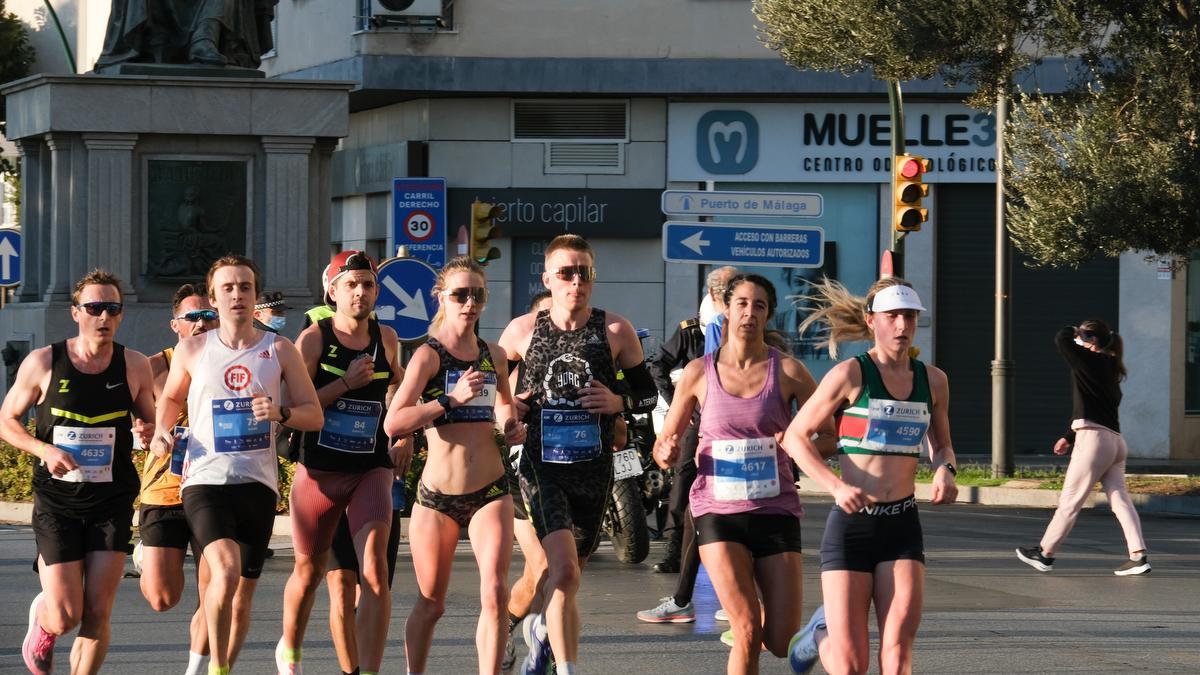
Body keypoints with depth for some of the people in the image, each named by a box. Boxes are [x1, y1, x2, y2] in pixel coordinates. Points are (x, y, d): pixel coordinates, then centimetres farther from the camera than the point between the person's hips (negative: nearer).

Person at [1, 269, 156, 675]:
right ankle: (41, 618, 32)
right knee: (65, 617, -5)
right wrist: (43, 449, -14)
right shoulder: (43, 363, -5)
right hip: (56, 501, -1)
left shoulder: (135, 367, 0)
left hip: (112, 503, 2)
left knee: (97, 615, -4)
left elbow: (150, 423, 14)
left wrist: (148, 431, -11)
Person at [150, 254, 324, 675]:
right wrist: (161, 431, 4)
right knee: (226, 572, -24)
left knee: (243, 591, 7)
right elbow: (171, 398, 23)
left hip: (258, 482, 2)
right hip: (205, 479, -2)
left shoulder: (279, 351, 6)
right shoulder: (193, 350, 6)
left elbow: (314, 415, 6)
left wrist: (281, 412, -15)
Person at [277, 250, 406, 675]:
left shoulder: (386, 339, 5)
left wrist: (402, 438, 17)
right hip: (319, 470, -1)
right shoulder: (314, 339, -6)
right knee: (309, 570, 15)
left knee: (375, 572, -17)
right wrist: (346, 383, -19)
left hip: (372, 470, 1)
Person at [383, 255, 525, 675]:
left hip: (490, 492, 3)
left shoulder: (493, 355, 8)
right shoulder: (428, 355, -8)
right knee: (431, 604, 9)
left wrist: (512, 426, 8)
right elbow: (393, 423, -20)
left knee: (495, 593, -14)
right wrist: (452, 398, -25)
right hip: (437, 496, -3)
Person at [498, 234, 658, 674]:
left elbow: (648, 394, 9)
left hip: (594, 469, 2)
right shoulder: (523, 331, 0)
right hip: (543, 467, -2)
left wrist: (618, 402, -12)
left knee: (567, 575, 16)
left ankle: (542, 628, 48)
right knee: (564, 572, -20)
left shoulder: (615, 331, -1)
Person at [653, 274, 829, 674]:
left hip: (775, 510, 1)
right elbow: (664, 447, 11)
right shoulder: (699, 373, 3)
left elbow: (829, 438, 2)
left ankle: (766, 615, 35)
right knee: (747, 634, -15)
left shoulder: (788, 371, 1)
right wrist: (667, 454, -13)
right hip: (718, 511, -1)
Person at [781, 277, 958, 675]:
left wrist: (945, 471, -1)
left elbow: (941, 445, 23)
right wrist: (836, 486, -18)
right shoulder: (851, 374, -7)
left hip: (903, 527, 3)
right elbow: (795, 436, -4)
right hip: (852, 523, -3)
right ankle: (822, 633, 33)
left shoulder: (932, 381, 7)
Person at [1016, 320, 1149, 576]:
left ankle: (1045, 554, 7)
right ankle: (1138, 554, -7)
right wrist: (1069, 437, 30)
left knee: (1070, 500, -1)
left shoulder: (1092, 362, -8)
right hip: (1115, 440, 9)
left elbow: (1062, 340, -15)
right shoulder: (1109, 369, 19)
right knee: (1119, 498, 3)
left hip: (1094, 439, -9)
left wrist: (1072, 330, 8)